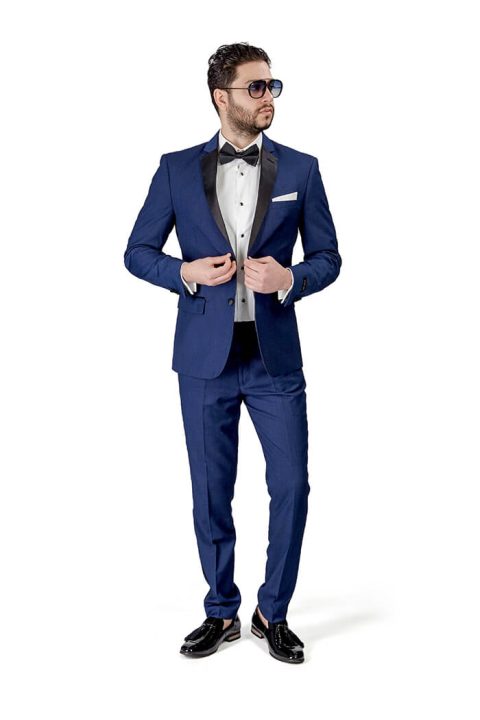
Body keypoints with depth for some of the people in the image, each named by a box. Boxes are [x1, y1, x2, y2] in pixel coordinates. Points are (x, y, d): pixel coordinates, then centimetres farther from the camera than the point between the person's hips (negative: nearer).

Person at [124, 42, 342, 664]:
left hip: (276, 356, 0)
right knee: (211, 493, 8)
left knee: (291, 486, 0)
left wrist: (289, 278, -13)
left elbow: (327, 256, 7)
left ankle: (273, 613, 21)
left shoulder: (300, 169, 4)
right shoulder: (177, 169, 3)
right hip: (205, 356, 0)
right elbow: (137, 252, 7)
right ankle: (222, 613, 26)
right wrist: (186, 273, -12)